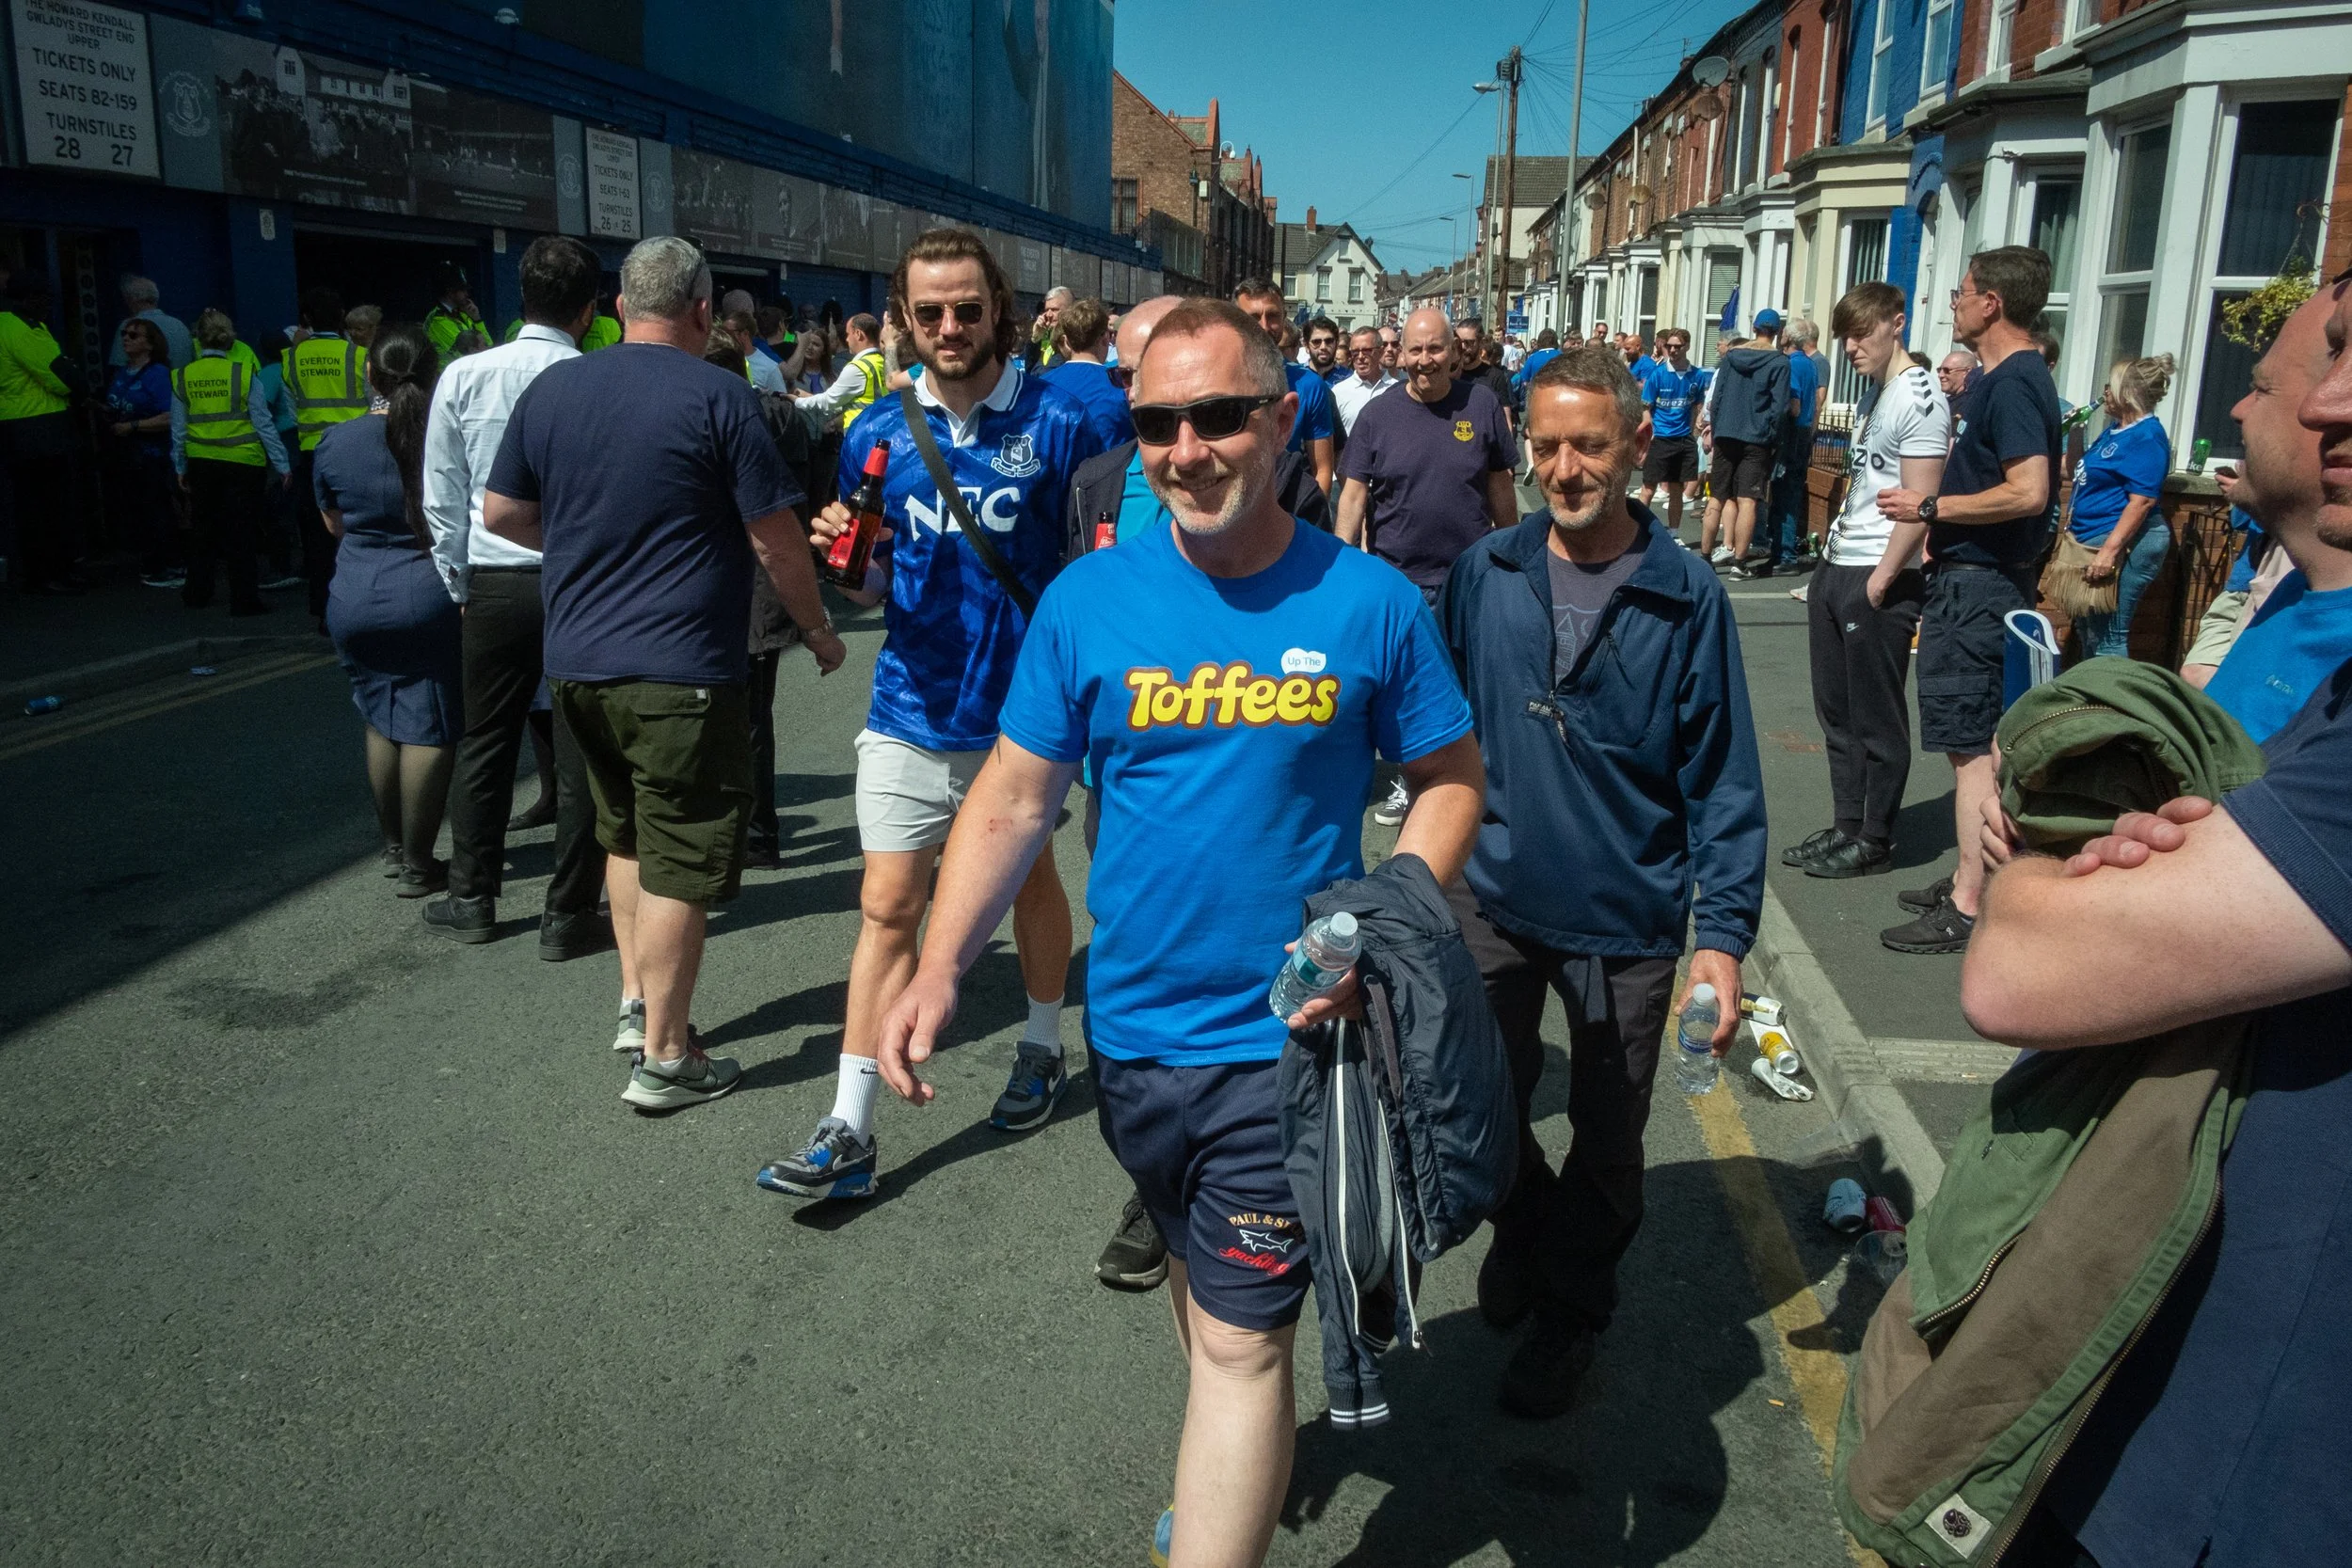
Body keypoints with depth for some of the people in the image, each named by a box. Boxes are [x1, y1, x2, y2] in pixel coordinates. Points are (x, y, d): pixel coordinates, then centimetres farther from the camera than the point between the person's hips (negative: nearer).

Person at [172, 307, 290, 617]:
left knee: (202, 527, 18)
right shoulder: (243, 373, -10)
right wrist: (282, 464, -1)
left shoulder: (183, 377, 0)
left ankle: (197, 592, 28)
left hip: (201, 463, 3)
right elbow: (263, 423, -8)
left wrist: (180, 467, 18)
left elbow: (178, 428, 7)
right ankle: (244, 599, 2)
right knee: (240, 532, 2)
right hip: (243, 462, -3)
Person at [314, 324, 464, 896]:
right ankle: (417, 865, 6)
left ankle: (392, 848, 28)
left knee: (382, 720, 17)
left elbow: (334, 524, 14)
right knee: (429, 728, 3)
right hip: (429, 601, -3)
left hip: (355, 604, 3)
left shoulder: (335, 442, 1)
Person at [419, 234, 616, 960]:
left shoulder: (464, 377, -1)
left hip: (494, 586, 3)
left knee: (485, 744, 16)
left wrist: (459, 587, 14)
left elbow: (442, 499, 4)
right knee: (580, 753, 6)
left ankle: (472, 901, 27)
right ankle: (568, 915, 13)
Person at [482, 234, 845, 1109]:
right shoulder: (718, 397, -10)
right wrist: (817, 629, 5)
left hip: (577, 664, 6)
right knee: (677, 864, 2)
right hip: (679, 672, -6)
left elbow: (500, 513, 13)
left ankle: (635, 1004, 32)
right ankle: (664, 1059, 9)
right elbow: (777, 542, -10)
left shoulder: (552, 388, 5)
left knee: (626, 834, 24)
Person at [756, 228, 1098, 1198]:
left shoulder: (1054, 423, -8)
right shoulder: (879, 434, 2)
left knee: (1031, 875, 18)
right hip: (911, 712, 2)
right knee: (887, 908, 1)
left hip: (1019, 707, -2)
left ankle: (1042, 1051, 41)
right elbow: (875, 585, 8)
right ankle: (849, 1133, 6)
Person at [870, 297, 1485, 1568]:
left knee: (1241, 1338, 0)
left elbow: (1448, 779, -1)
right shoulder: (1087, 601, -6)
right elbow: (1015, 798, -2)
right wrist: (939, 964, -13)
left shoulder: (1369, 604, -10)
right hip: (1131, 1025, 4)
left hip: (1285, 1034, -3)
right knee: (1194, 1272, 26)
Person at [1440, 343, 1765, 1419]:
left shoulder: (1686, 597, -10)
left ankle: (1569, 1309, 37)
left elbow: (1723, 779, -8)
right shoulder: (1486, 573, -4)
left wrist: (1724, 933, -14)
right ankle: (1521, 1225, 47)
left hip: (1626, 916, -2)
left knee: (1607, 1138, 13)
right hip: (1490, 894, 2)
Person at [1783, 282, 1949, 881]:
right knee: (1837, 712, 15)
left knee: (1876, 719, 1)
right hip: (1835, 568, 9)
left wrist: (1883, 577, -19)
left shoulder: (1919, 397, -13)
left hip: (1879, 581, -9)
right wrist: (1834, 553, 14)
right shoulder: (1874, 393, 16)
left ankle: (1873, 842, 11)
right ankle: (1847, 826, 25)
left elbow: (1920, 502, -18)